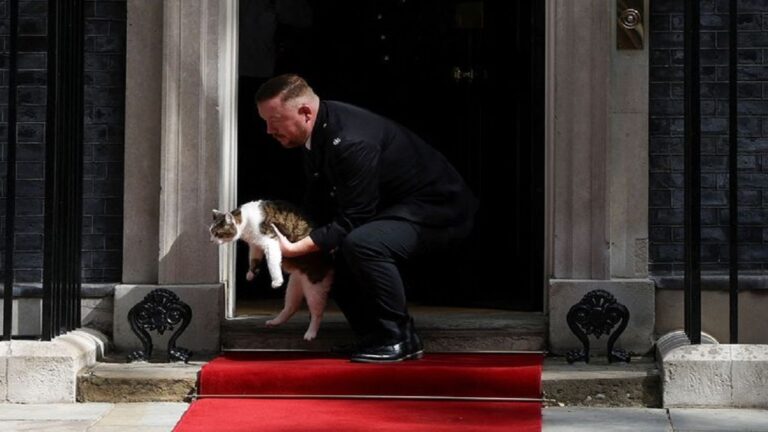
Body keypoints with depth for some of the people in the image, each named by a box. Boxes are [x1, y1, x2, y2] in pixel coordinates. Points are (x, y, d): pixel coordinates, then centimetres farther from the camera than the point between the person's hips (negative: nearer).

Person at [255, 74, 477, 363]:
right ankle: (376, 337, 18)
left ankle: (398, 339, -18)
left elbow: (352, 221, -29)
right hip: (392, 208, 11)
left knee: (362, 243, -34)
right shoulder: (319, 133, -1)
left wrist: (295, 249, -29)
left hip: (438, 210, -11)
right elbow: (318, 207, 10)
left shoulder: (351, 142, -31)